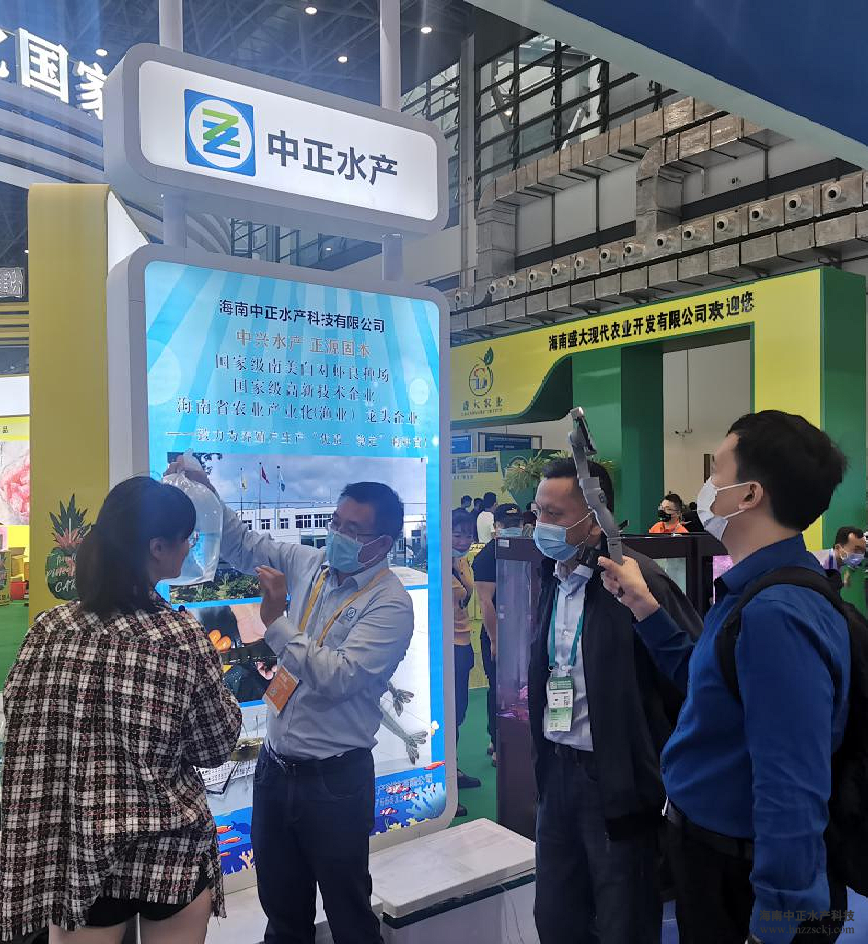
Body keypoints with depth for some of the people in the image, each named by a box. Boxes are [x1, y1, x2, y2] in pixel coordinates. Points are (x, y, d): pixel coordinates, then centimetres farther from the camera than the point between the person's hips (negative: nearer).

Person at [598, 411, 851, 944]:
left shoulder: (776, 616, -31)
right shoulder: (759, 592, 1)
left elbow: (792, 798, -31)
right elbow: (709, 684, 13)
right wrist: (644, 605, 6)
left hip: (740, 878, -9)